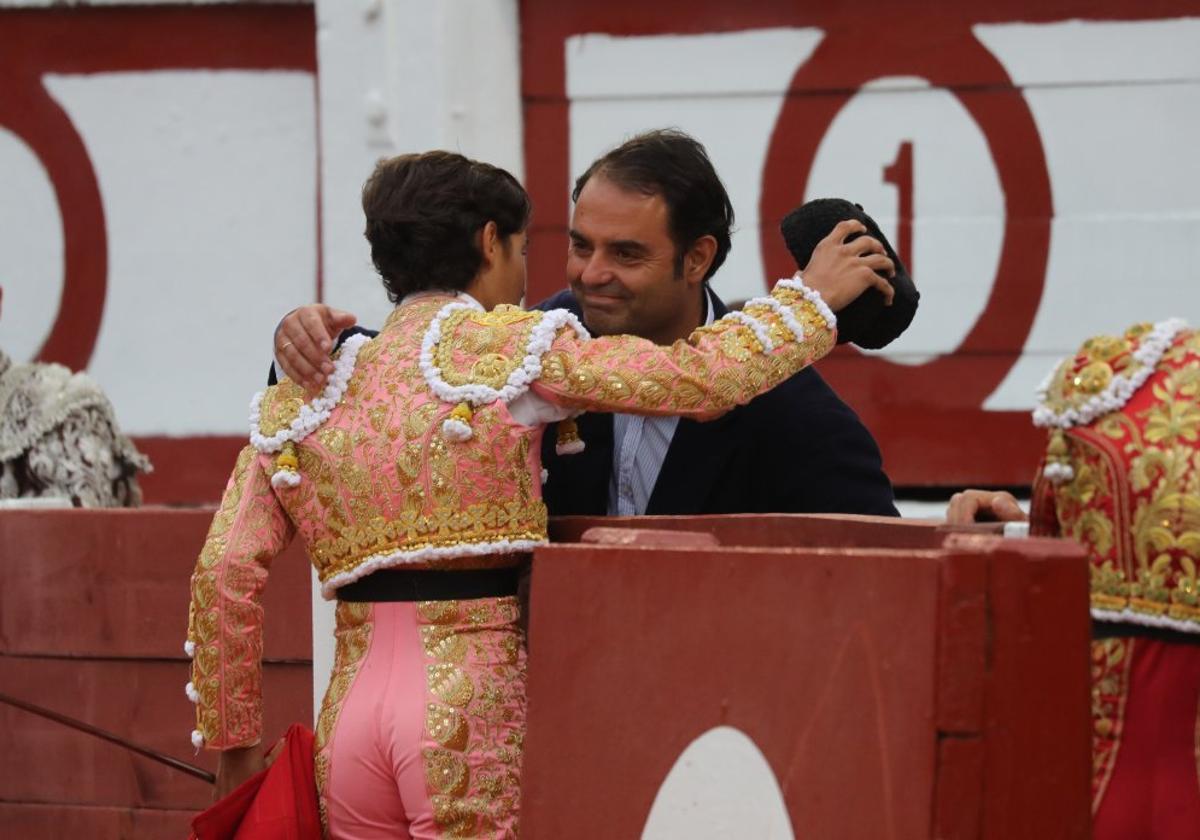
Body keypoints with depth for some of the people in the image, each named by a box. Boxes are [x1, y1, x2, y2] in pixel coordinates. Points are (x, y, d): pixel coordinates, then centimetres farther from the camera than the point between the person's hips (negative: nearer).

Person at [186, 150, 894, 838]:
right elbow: (701, 378, -6)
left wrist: (233, 741, 15)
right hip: (475, 706, -5)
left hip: (350, 714, 5)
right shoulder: (504, 346, -2)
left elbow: (226, 574, 7)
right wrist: (813, 297, 10)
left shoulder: (299, 397, 12)